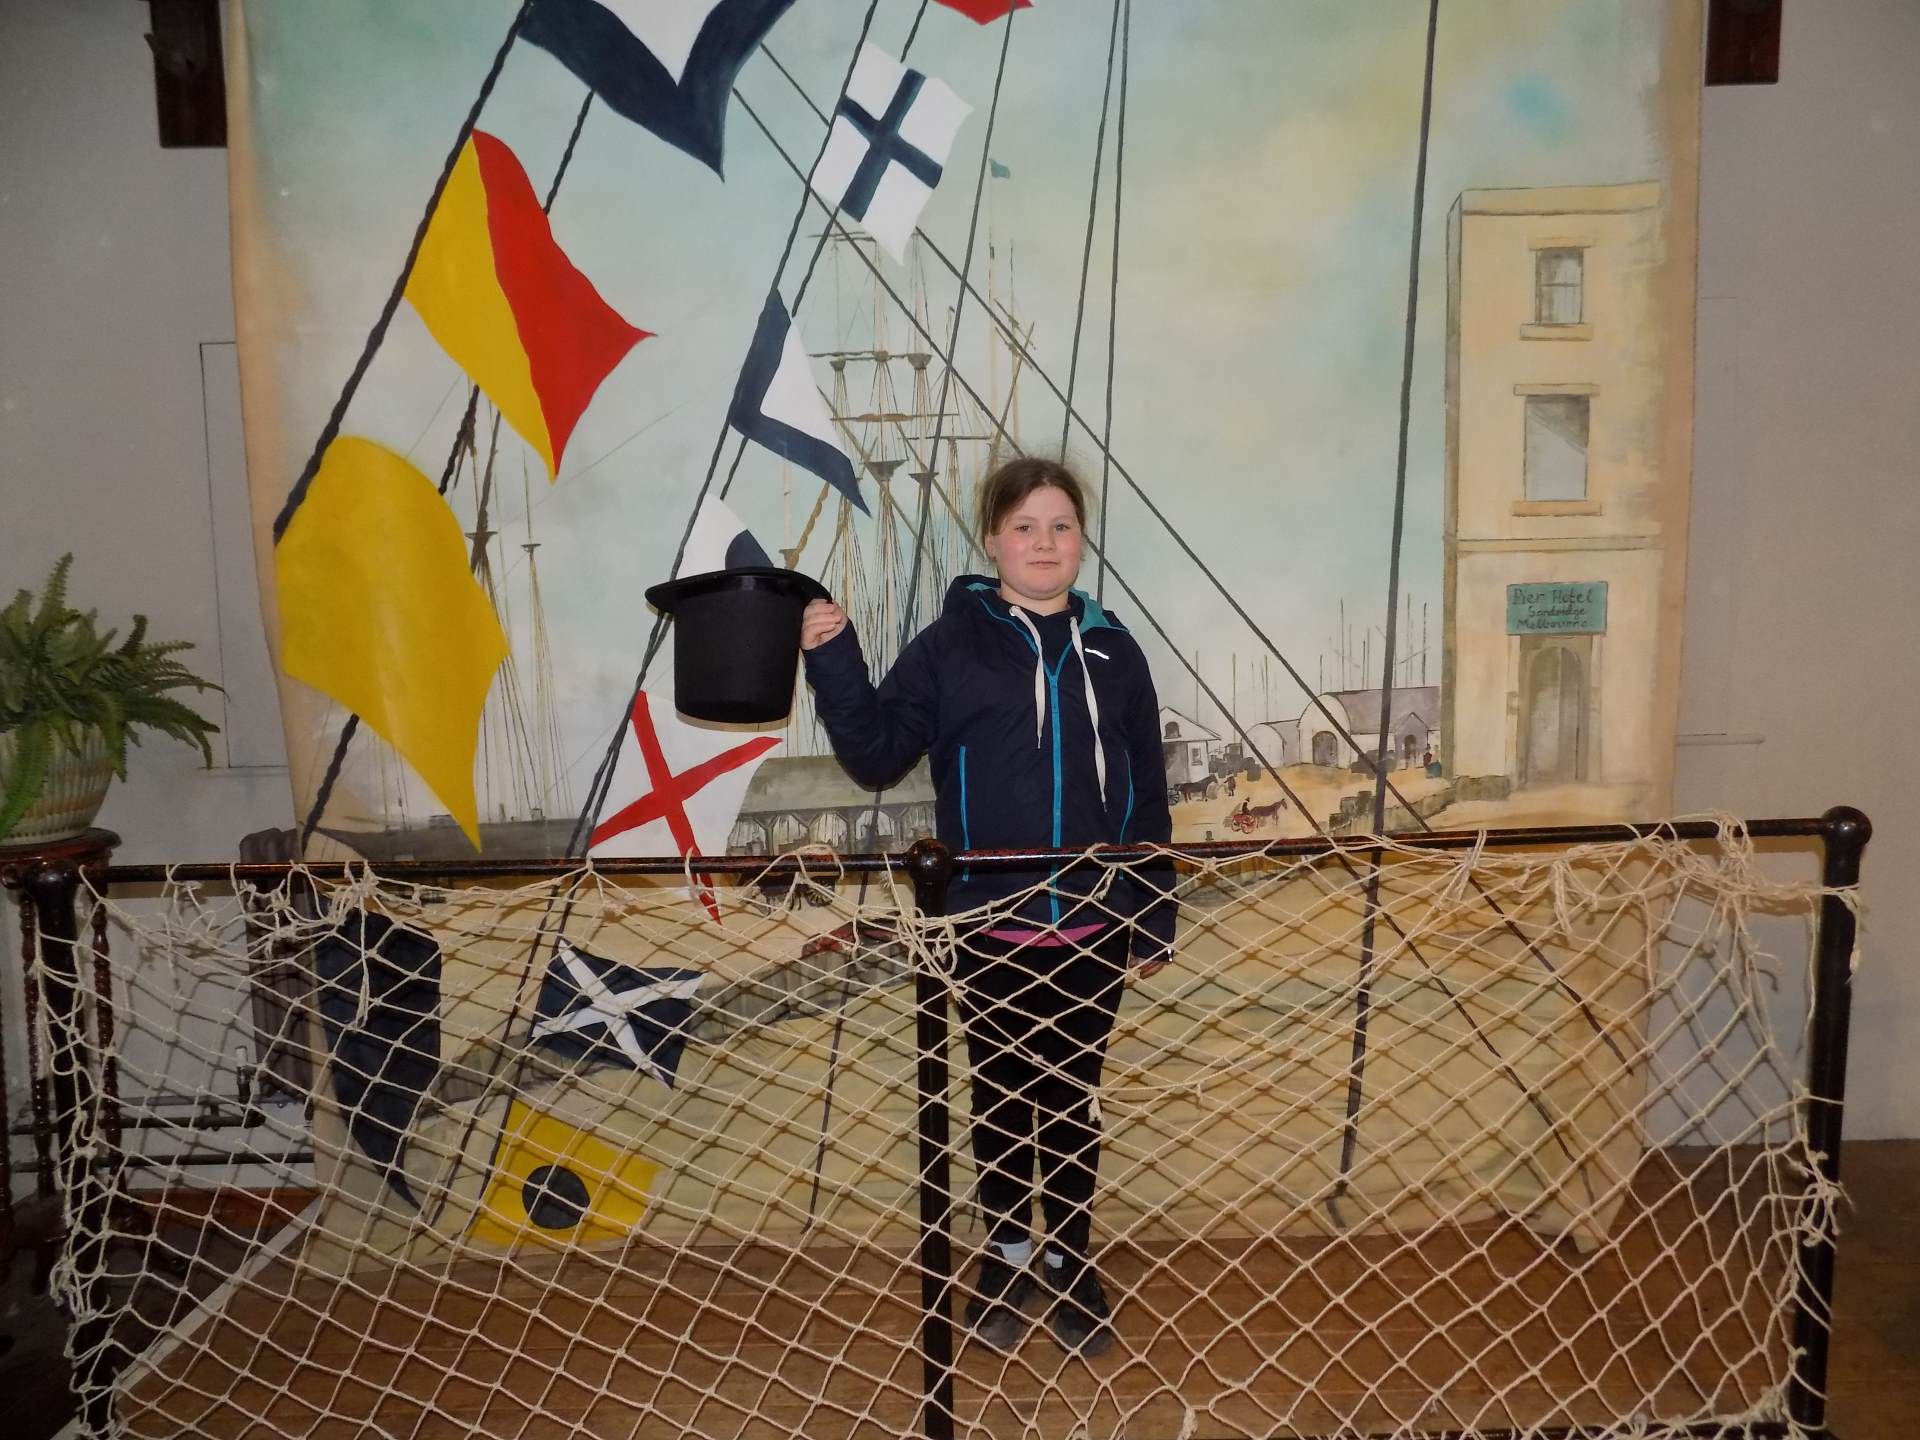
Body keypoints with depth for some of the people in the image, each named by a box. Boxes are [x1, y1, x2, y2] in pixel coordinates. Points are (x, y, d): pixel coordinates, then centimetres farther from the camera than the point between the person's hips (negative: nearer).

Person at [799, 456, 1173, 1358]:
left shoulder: (1111, 652, 3)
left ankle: (1071, 1260, 34)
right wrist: (834, 662, -20)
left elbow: (1147, 797, 6)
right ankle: (1007, 1256, 35)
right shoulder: (950, 646, -3)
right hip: (990, 930, -1)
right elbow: (877, 754, -6)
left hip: (1093, 930, 2)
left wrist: (1154, 920, 6)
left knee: (1074, 1102, 15)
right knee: (1000, 1101, 14)